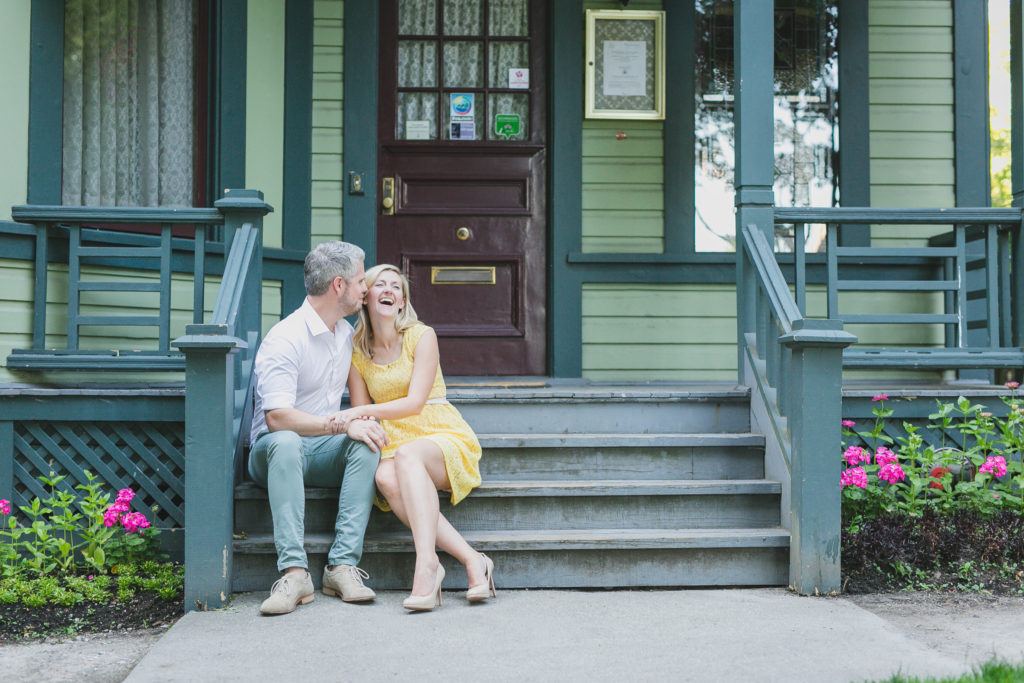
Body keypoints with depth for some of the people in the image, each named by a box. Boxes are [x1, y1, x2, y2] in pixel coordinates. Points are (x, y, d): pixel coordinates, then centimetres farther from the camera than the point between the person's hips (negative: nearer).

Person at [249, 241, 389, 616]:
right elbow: (277, 417, -26)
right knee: (286, 442, -40)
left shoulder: (346, 333, 12)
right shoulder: (285, 339, -15)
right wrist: (343, 425, -30)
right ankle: (294, 571, -44)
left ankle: (342, 564, -32)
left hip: (324, 452, 6)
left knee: (368, 441, -26)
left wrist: (366, 418, 9)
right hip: (273, 451, -6)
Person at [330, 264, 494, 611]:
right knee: (385, 478, -34)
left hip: (443, 436, -2)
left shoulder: (421, 336, -1)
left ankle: (426, 563, -48)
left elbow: (415, 402, -10)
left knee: (407, 455, -38)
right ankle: (472, 560, -36)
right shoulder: (357, 351, 9)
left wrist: (364, 412, -21)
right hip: (393, 444, 2)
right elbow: (359, 416, 9)